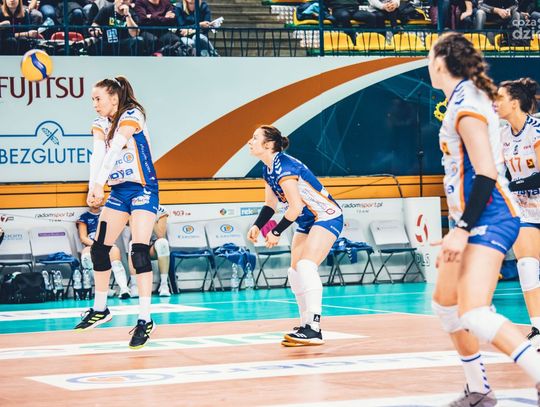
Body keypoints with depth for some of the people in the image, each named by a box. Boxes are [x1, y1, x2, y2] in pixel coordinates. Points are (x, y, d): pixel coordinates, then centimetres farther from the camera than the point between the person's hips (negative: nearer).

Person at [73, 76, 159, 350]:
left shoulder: (132, 116, -16)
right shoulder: (100, 124, 4)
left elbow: (114, 151, -30)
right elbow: (97, 155, -15)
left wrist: (98, 185, -42)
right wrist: (93, 187, -32)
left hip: (143, 190, -7)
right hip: (118, 191, 7)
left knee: (139, 251, -17)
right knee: (98, 248, 7)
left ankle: (145, 320, -15)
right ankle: (100, 310, 24)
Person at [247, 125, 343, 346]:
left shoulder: (284, 167, -24)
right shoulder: (268, 170, 6)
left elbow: (296, 206, -25)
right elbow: (270, 204, 15)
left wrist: (276, 232, -16)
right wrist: (257, 226, -2)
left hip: (327, 217, -10)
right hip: (307, 222, 10)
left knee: (306, 265, -23)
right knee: (295, 272, 8)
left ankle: (314, 330, -27)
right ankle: (306, 326, 16)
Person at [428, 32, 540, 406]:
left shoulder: (465, 104, -15)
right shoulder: (467, 99, 15)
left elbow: (486, 174, -22)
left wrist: (463, 230, -24)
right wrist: (459, 230, 26)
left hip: (488, 219, -11)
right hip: (475, 220, 11)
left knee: (474, 313, -24)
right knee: (445, 304, 19)